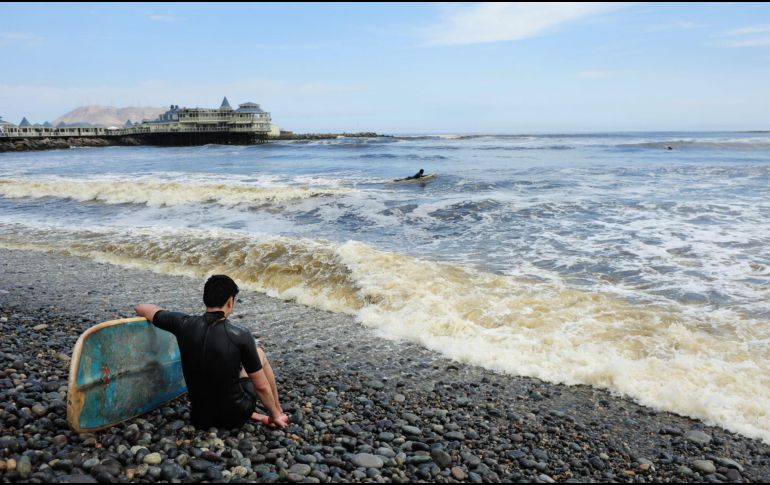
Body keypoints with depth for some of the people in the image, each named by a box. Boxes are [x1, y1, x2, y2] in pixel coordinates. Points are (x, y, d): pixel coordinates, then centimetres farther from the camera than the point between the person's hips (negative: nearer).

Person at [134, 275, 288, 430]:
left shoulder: (184, 324, -10)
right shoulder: (241, 336, -19)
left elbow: (142, 308, 8)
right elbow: (261, 387, -10)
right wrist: (275, 415, 6)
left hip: (200, 417, 3)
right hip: (235, 416, -3)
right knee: (259, 352, 19)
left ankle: (251, 414, 30)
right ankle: (279, 412, 32)